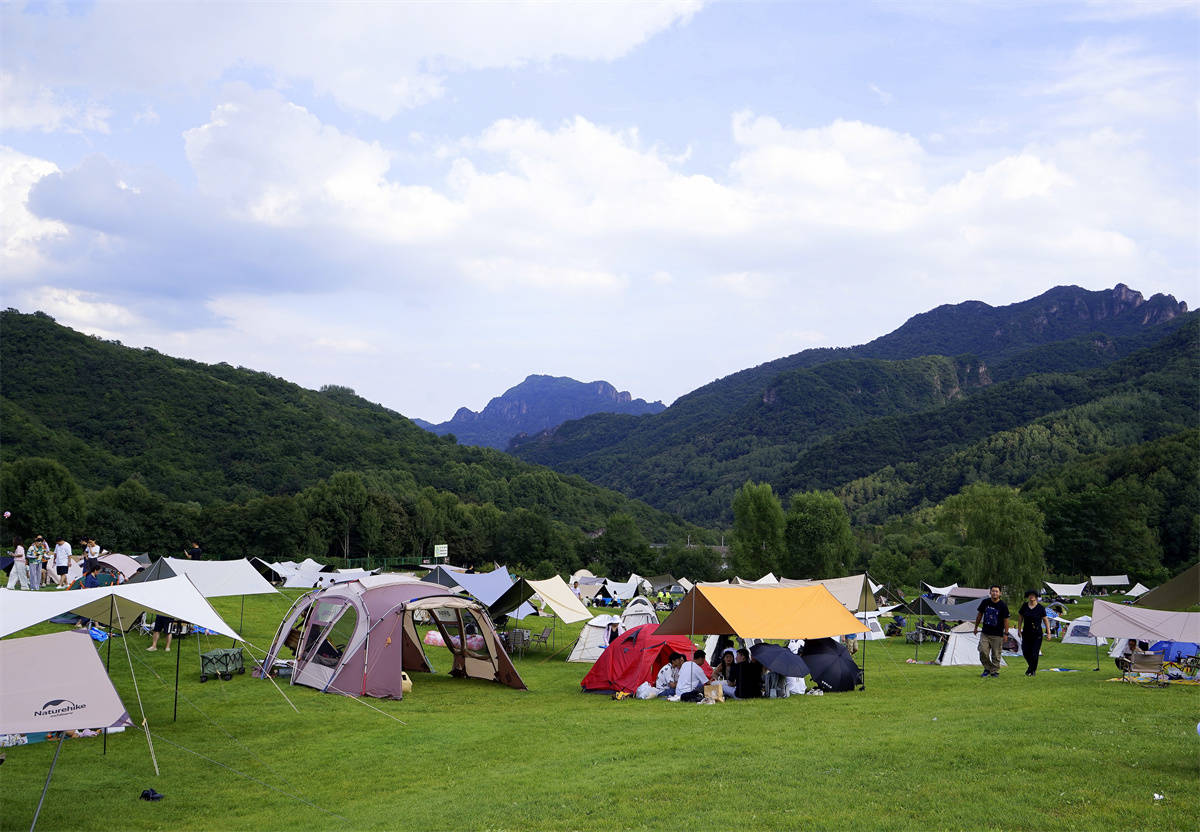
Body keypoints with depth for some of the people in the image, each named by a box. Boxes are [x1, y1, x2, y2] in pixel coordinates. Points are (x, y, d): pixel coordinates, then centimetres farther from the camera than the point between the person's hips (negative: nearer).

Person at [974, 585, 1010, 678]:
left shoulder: (1003, 606, -7)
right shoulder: (985, 602, 2)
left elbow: (1006, 620, -2)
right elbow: (979, 615, 14)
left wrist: (1005, 634, -4)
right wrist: (976, 627, 18)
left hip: (997, 635, -3)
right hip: (985, 633, 3)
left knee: (996, 654, 0)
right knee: (983, 652, -5)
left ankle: (995, 671, 14)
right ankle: (987, 669, 15)